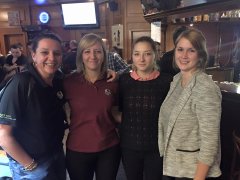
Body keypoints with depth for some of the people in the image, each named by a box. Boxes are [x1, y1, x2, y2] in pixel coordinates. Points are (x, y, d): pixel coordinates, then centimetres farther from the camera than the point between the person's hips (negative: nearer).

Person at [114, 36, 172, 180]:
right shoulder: (123, 80, -4)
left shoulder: (167, 81, -10)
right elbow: (116, 110, 8)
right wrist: (126, 124, -3)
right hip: (129, 145, 2)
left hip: (157, 146, -2)